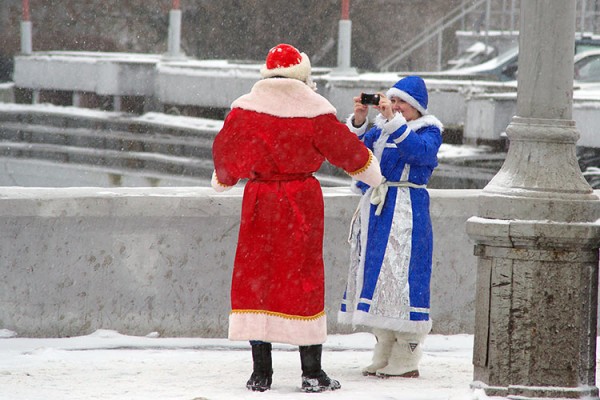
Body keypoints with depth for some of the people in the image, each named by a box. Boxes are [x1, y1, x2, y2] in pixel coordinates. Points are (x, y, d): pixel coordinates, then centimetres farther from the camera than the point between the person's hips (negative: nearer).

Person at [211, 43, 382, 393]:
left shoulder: (243, 110, -2)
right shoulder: (315, 111, -7)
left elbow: (226, 154, 9)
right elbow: (345, 149, 4)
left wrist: (223, 181, 32)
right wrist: (373, 173, 24)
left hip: (259, 201, 1)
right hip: (302, 203, -1)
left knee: (256, 275, 7)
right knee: (304, 276, 5)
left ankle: (261, 373, 5)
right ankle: (312, 373, 7)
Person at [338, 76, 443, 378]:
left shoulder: (428, 131, -2)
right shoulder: (380, 128, 15)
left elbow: (419, 150, -22)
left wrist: (393, 121, -27)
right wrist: (358, 121, -9)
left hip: (406, 214, -7)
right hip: (376, 210, 7)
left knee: (401, 279, -10)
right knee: (377, 280, 8)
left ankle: (406, 360, -6)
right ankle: (384, 355, 16)